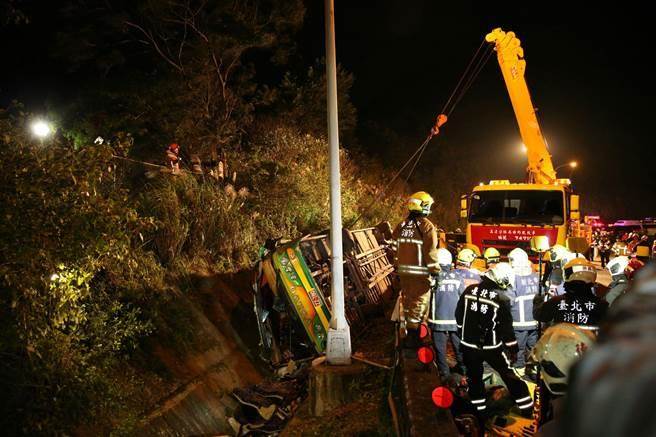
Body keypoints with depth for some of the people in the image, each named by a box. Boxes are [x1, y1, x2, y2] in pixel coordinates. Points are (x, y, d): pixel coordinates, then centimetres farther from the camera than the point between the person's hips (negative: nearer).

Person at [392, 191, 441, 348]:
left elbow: (395, 247, 12)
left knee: (408, 301, 19)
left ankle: (410, 330, 32)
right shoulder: (427, 226, -12)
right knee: (419, 303, 1)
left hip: (404, 271, 6)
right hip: (420, 272, -6)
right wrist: (436, 271, -8)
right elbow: (430, 253, -15)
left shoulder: (401, 225, 7)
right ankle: (412, 337, 1)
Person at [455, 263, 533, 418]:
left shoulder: (469, 291, -5)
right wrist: (513, 349, 1)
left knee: (474, 377, 19)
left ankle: (480, 411, 26)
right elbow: (507, 328, -11)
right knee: (510, 376, 14)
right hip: (491, 347, -3)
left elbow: (459, 316, 4)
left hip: (469, 345, 3)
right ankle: (526, 409, 22)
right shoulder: (502, 298, -15)